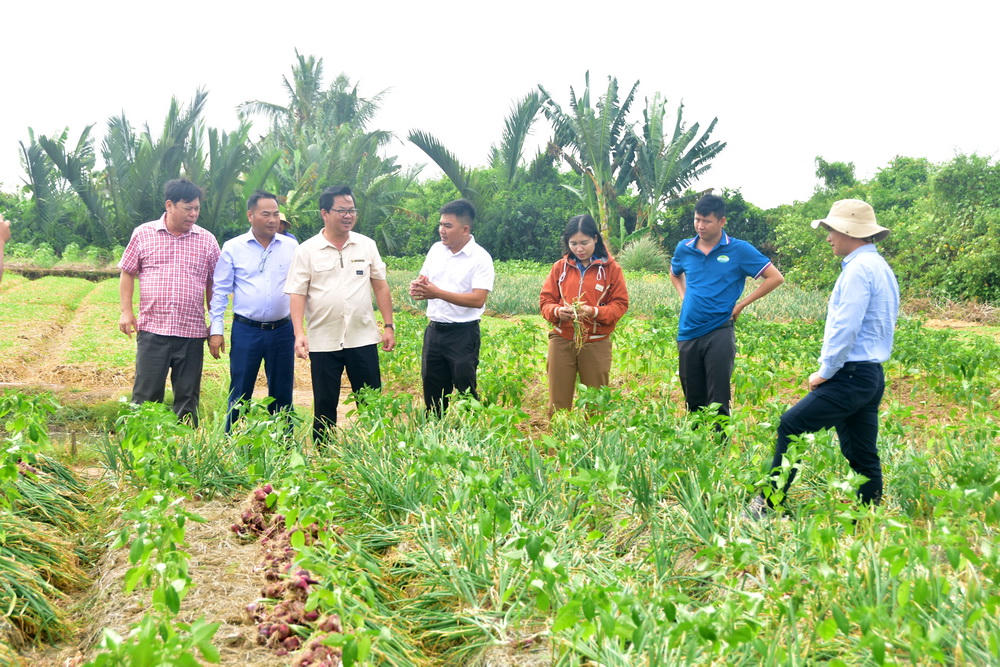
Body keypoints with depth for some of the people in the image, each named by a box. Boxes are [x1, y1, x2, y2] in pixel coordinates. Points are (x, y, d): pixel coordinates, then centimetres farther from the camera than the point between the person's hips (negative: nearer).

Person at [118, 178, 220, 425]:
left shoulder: (207, 240, 7)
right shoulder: (143, 234, 5)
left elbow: (213, 284, 12)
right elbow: (127, 273, 11)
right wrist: (126, 311, 2)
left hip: (192, 333, 1)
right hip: (152, 329, -1)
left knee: (187, 399, 6)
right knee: (146, 396, 0)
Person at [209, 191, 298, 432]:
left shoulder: (291, 246, 5)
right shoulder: (233, 248, 1)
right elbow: (220, 290, 4)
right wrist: (216, 330, -2)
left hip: (283, 330, 2)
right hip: (246, 330, -2)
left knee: (282, 394, 10)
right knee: (240, 394, 3)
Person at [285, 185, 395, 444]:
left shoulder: (367, 245, 7)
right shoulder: (307, 250, 0)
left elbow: (380, 286, 11)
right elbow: (297, 294, -3)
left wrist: (389, 326, 6)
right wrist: (299, 333, -13)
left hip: (363, 338, 2)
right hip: (322, 342, -1)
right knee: (324, 405, 7)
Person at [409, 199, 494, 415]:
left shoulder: (480, 258, -10)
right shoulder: (436, 250, 10)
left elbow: (478, 300, -20)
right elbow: (423, 281, 17)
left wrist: (438, 293, -23)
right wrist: (416, 288, -8)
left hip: (463, 333, -6)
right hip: (434, 330, 6)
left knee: (466, 391, -2)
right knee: (432, 391, 12)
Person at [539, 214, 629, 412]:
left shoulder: (611, 268, 2)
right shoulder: (560, 267, 9)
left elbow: (620, 304, 0)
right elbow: (545, 300, 8)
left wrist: (595, 312, -18)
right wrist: (557, 311, -14)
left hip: (596, 344, -2)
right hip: (561, 341, 2)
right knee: (558, 403, 2)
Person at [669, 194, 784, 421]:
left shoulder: (739, 250, -3)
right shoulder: (684, 248, 8)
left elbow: (775, 277, -1)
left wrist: (741, 304, -4)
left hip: (719, 333, -4)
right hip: (687, 334, 4)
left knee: (718, 402, -6)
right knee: (694, 401, 10)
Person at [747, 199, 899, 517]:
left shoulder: (859, 269, -15)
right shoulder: (879, 266, 17)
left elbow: (845, 328, -20)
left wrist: (826, 371, -10)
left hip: (851, 377, -10)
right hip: (871, 376, 10)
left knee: (790, 425, -3)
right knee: (862, 455, 12)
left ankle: (770, 504, 3)